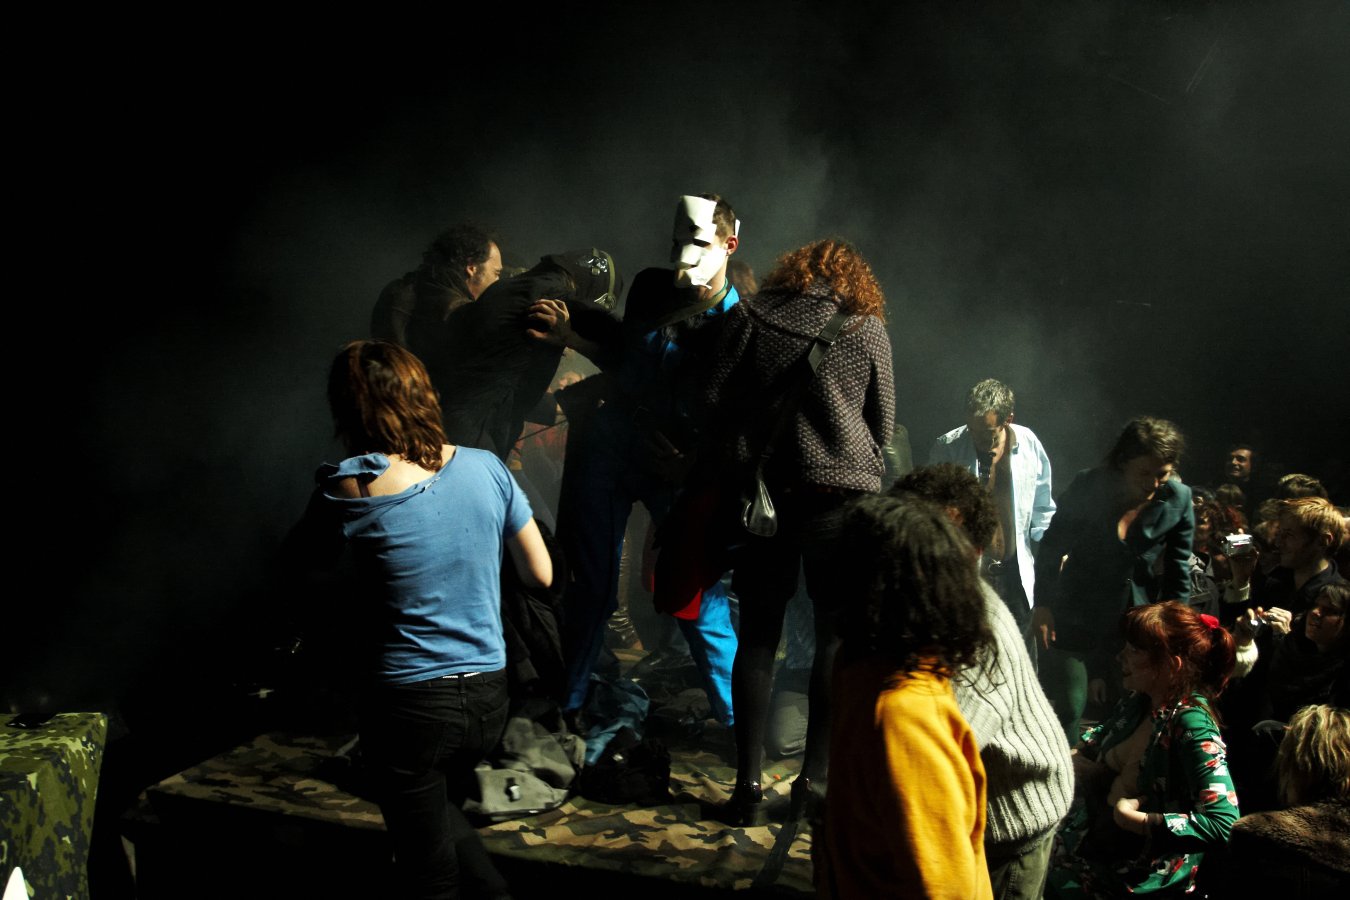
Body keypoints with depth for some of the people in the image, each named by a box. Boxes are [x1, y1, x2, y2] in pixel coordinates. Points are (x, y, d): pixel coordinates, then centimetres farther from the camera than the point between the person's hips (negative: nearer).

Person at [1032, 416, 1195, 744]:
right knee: (1065, 708, -4)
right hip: (1074, 620, -2)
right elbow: (1052, 548, -2)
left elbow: (1178, 575, 1)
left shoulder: (1178, 500, -6)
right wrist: (1043, 605, -6)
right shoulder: (1088, 487, -11)